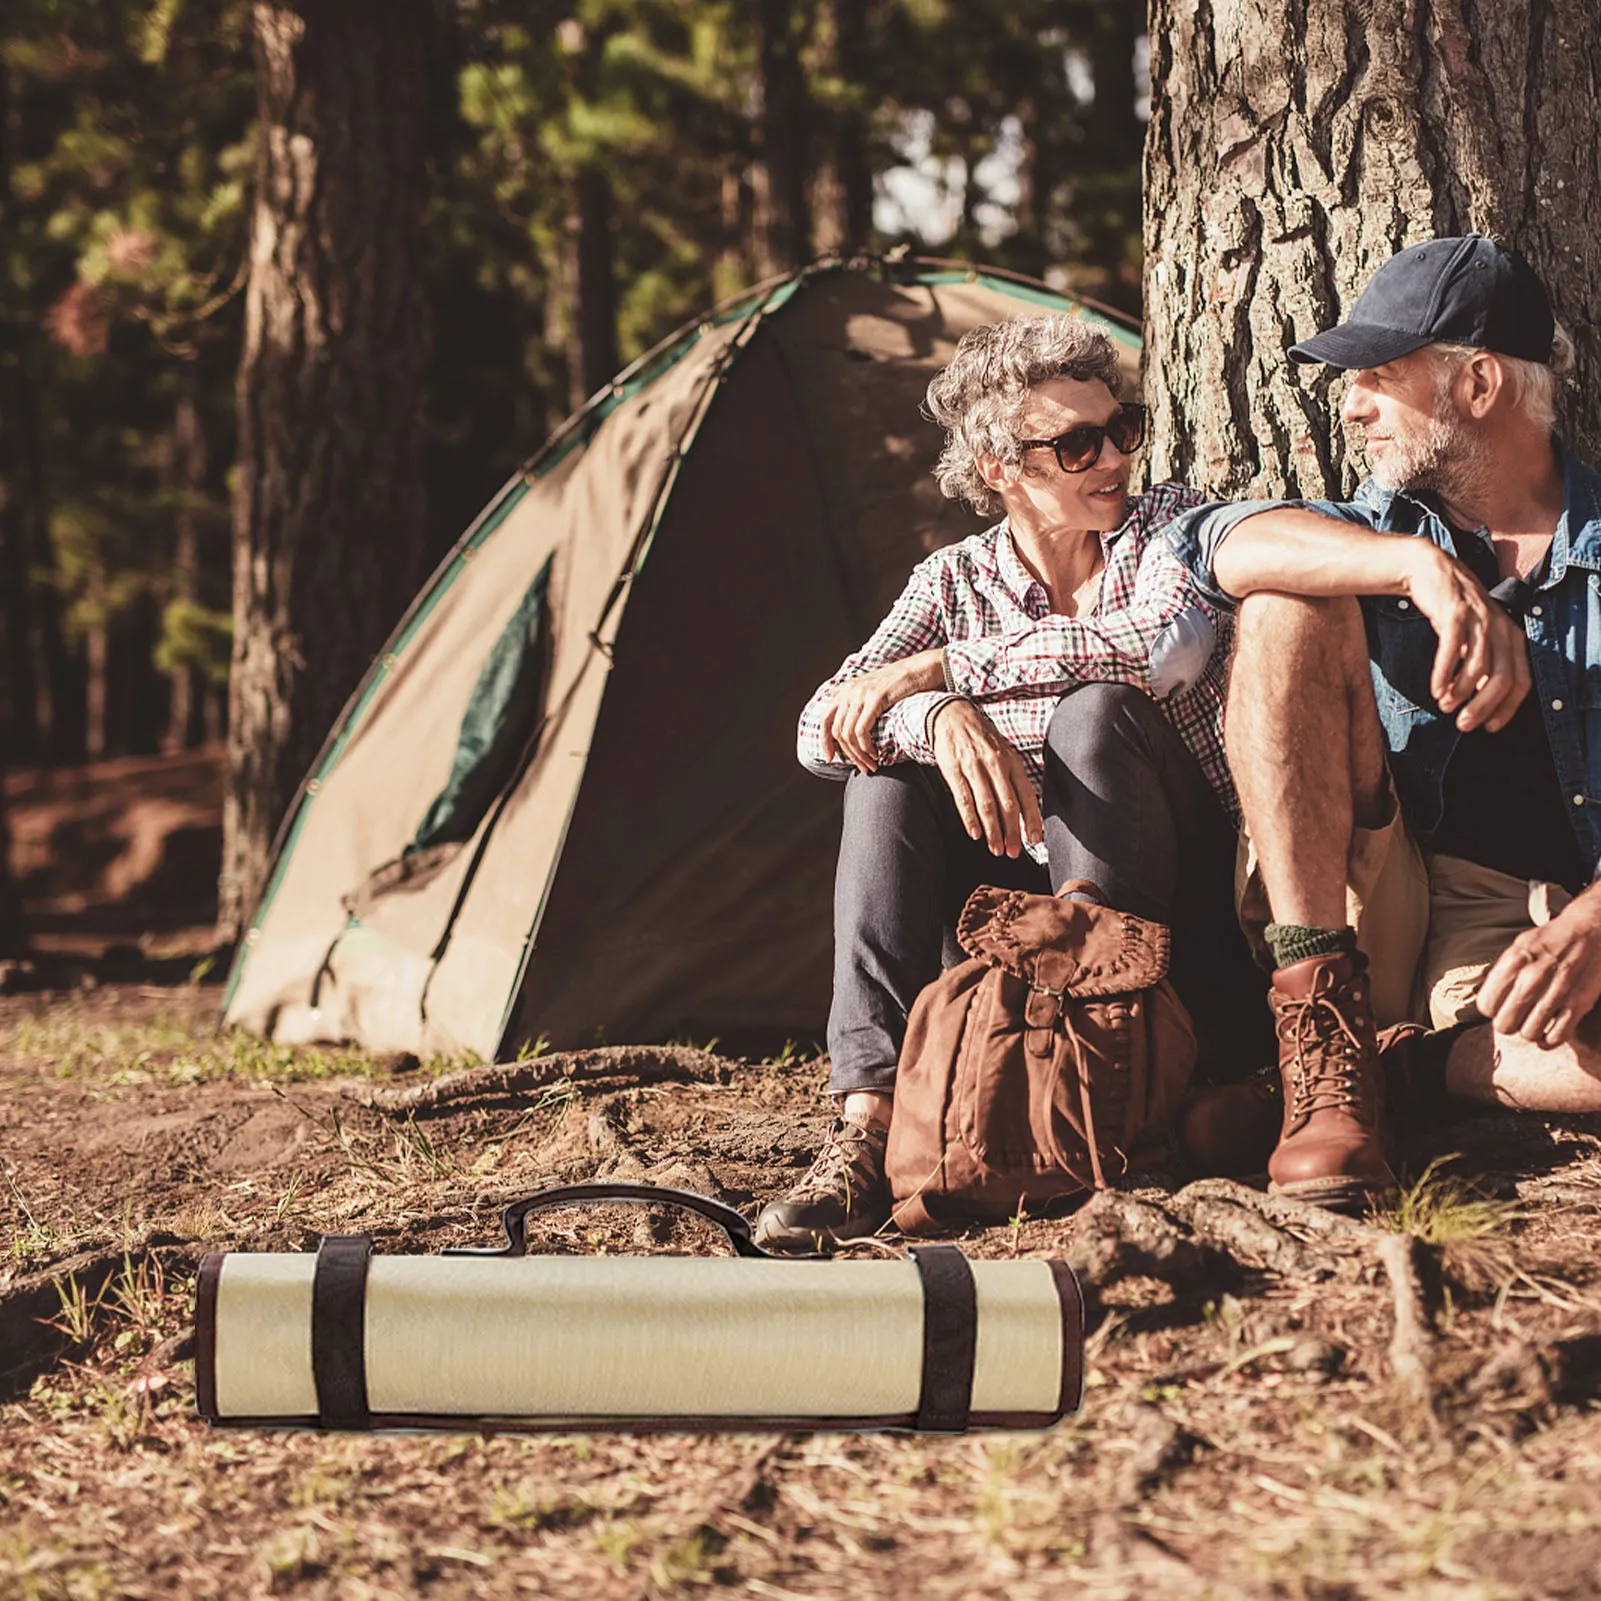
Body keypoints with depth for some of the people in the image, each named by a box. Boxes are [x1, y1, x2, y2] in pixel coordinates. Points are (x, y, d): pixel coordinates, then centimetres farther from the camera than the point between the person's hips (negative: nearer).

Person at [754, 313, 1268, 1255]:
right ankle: (869, 1121, -33)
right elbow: (823, 730, -11)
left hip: (1185, 911, -3)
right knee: (891, 764, -21)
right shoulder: (956, 580, 3)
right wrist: (943, 716, -35)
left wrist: (937, 667, -24)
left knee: (1096, 714, -28)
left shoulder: (1170, 525, -3)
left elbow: (1168, 648, -28)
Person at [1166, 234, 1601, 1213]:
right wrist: (1425, 568, -26)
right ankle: (1326, 1040, -23)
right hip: (1407, 905, 3)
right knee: (1290, 608, -15)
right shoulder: (1380, 531, 14)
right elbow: (1216, 543, -10)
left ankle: (1422, 1066, -14)